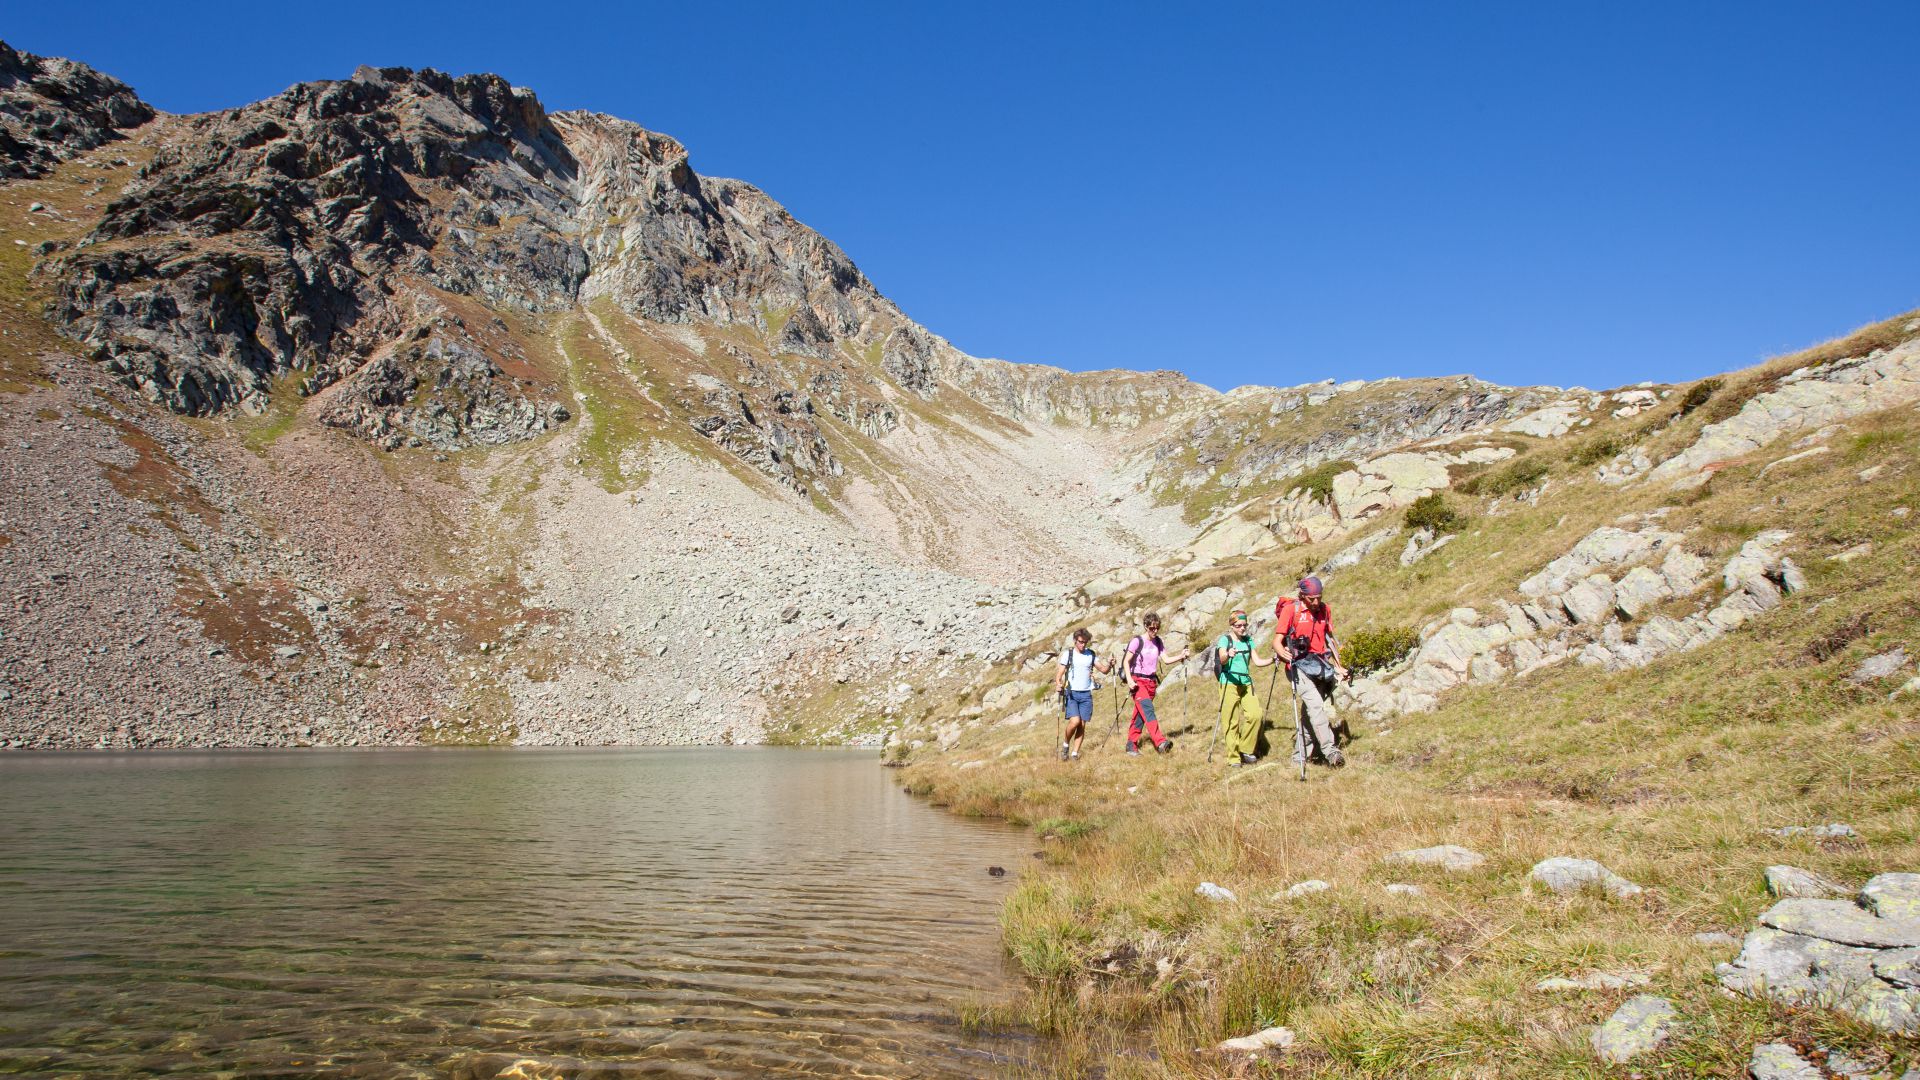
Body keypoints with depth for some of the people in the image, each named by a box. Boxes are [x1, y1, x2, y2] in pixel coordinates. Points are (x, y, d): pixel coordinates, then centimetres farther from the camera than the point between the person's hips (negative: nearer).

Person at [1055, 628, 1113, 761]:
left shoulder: (1091, 655, 8)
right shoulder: (1068, 654, -1)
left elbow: (1103, 670, 6)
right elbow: (1059, 673, -2)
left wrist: (1109, 664, -16)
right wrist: (1058, 684, -22)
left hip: (1086, 694, 3)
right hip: (1071, 693, -3)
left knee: (1082, 725, 0)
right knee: (1075, 721, -18)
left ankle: (1075, 753, 8)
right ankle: (1065, 745, 6)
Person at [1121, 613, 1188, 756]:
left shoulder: (1157, 642, 10)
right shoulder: (1137, 641, -7)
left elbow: (1166, 659, 4)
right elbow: (1126, 661, -6)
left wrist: (1181, 656, -12)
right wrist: (1129, 679, -17)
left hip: (1151, 681, 6)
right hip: (1138, 681, -6)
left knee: (1139, 714, 6)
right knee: (1148, 709, -21)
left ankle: (1131, 746, 13)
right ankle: (1160, 742, -34)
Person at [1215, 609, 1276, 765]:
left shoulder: (1248, 640, 12)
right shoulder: (1225, 640, -4)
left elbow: (1257, 661, 8)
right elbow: (1222, 660, -21)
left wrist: (1273, 659, -8)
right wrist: (1228, 655, -43)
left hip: (1246, 683, 5)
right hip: (1229, 684, -5)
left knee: (1255, 714, -12)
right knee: (1231, 721, -6)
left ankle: (1246, 750, 4)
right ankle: (1234, 756, 4)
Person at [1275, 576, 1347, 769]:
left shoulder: (1325, 610, 10)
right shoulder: (1290, 609, -7)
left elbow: (1329, 638, 23)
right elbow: (1277, 641, -8)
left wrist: (1338, 666, 20)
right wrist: (1283, 653, -30)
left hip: (1319, 664, 6)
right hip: (1298, 665, -6)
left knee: (1308, 711, 6)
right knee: (1315, 704, -22)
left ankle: (1299, 755, 14)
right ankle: (1330, 750, -29)